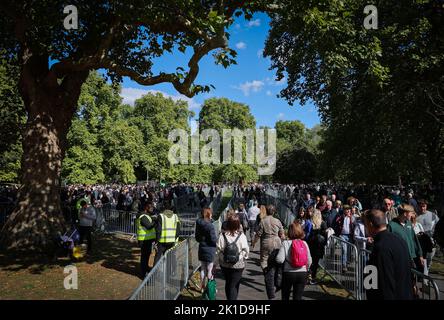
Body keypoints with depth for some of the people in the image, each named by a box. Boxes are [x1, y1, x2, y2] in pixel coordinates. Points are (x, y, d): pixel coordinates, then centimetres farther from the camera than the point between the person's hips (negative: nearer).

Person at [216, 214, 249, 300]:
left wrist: (223, 258, 7)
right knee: (234, 285, 9)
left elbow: (218, 250, -8)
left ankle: (229, 298, 36)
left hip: (224, 265, 2)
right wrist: (243, 258, 10)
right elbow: (246, 251, -7)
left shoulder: (222, 235, -13)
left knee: (228, 283, 23)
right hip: (238, 265, -2)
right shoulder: (241, 236, -15)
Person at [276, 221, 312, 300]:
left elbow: (280, 260, -18)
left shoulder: (285, 243, -11)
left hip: (288, 273, -2)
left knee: (285, 296, 17)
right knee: (298, 296, 11)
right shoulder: (304, 243, -1)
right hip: (302, 273, 2)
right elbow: (309, 261, 2)